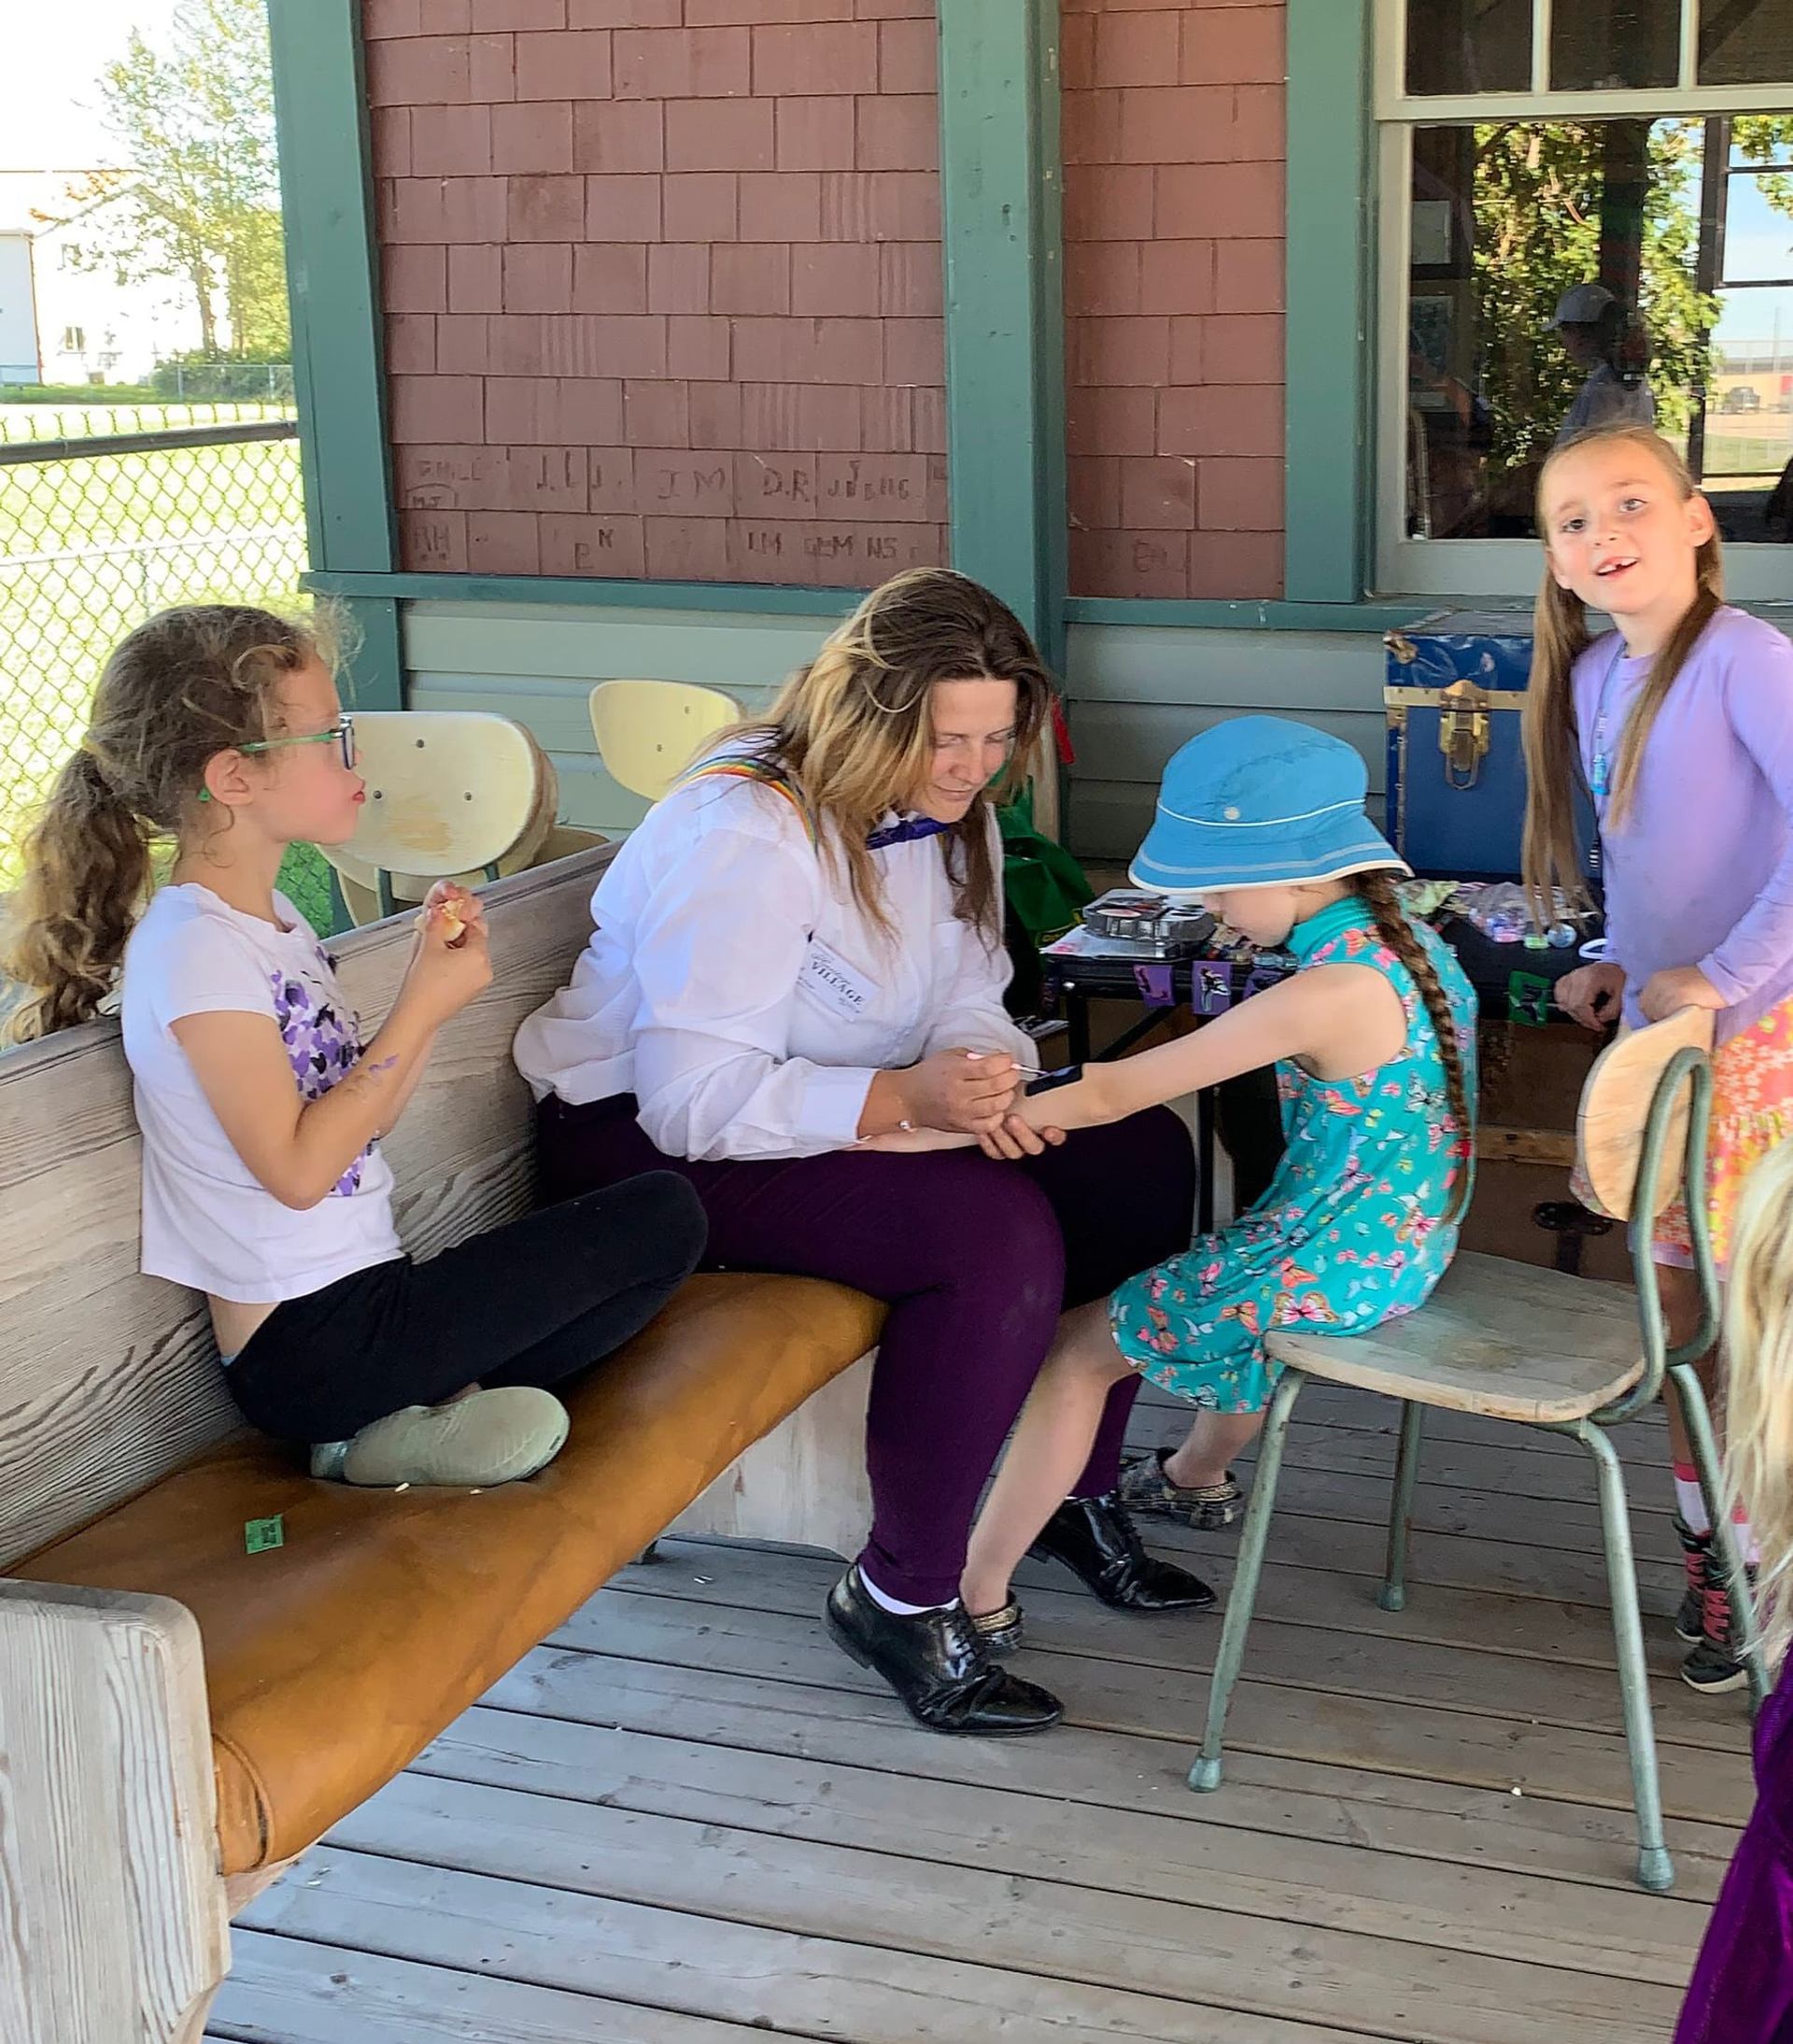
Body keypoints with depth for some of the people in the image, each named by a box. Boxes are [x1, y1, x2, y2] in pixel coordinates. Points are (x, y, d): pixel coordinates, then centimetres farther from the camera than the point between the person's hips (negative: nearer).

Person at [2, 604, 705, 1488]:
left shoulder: (271, 917, 13)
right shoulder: (194, 946, -16)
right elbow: (298, 1168, -20)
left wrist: (431, 975, 0)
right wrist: (422, 1009, -15)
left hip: (354, 1302, 9)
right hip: (311, 1343, -9)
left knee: (659, 1221, 11)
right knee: (663, 1217, -7)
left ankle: (435, 1401, -1)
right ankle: (421, 1432, -5)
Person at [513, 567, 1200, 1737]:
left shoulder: (948, 814, 4)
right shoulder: (742, 834, -23)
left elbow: (970, 1009, 7)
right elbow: (695, 1100, -28)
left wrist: (981, 1082, -19)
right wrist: (906, 1100, -38)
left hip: (861, 1111, 9)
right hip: (651, 1146, -9)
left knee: (1139, 1155, -7)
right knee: (996, 1234, -31)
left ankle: (1077, 1494, 8)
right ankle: (903, 1599, -16)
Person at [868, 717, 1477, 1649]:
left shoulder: (1325, 996, -27)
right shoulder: (1401, 940, -1)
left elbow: (1108, 1096, -28)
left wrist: (906, 1131, -26)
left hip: (1338, 1265, -9)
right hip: (1399, 1242, 9)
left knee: (1076, 1348, -1)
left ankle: (977, 1592, 6)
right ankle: (1196, 1483, 52)